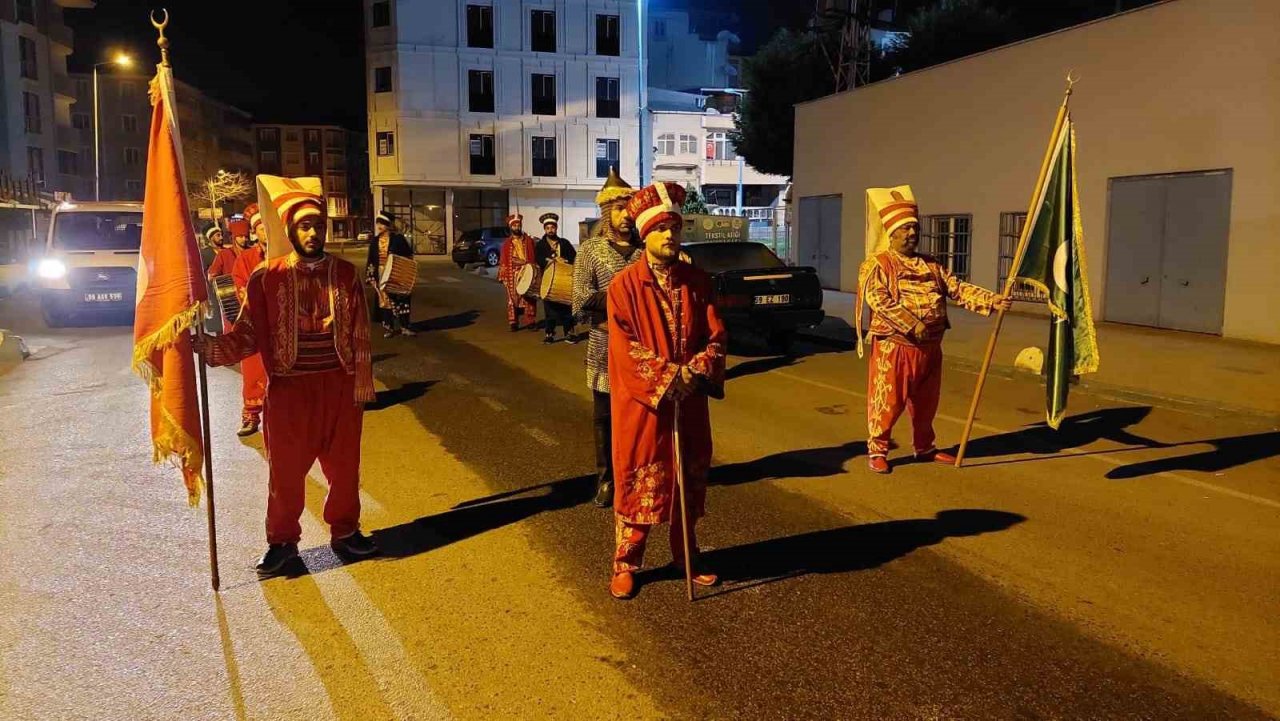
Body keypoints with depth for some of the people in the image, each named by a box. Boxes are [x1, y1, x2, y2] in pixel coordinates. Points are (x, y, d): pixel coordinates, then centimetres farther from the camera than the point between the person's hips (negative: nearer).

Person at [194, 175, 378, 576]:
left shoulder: (346, 274, 1)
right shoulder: (267, 278, -4)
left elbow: (360, 335, 3)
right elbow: (247, 335, -6)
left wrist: (362, 386, 1)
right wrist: (208, 347, -23)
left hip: (339, 388, 2)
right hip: (289, 390, -1)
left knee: (344, 467, 11)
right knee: (285, 471, 8)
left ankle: (345, 532, 30)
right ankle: (282, 541, 27)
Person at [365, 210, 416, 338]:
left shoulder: (398, 239, -7)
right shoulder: (375, 241, 6)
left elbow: (409, 256, -3)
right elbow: (371, 259, 10)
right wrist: (370, 275, 4)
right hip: (381, 276, 4)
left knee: (400, 299, 0)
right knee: (384, 300, 7)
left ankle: (404, 327, 8)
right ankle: (388, 327, 14)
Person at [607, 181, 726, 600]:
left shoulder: (697, 281, 4)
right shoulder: (624, 285, -8)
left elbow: (716, 336, 0)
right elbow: (625, 348, -14)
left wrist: (695, 371, -17)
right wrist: (666, 378, -21)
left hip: (689, 402, 4)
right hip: (641, 402, -4)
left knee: (690, 481, 13)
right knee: (638, 483, 5)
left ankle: (685, 557, 31)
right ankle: (626, 564, 19)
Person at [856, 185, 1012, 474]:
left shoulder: (931, 265, 13)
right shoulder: (879, 264, -7)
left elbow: (957, 289, 7)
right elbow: (878, 298, -19)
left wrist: (992, 300, -7)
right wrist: (912, 324, -24)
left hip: (930, 346, 6)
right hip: (894, 346, -6)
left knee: (926, 401, 16)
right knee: (888, 401, -2)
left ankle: (924, 447, 31)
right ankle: (877, 450, 10)